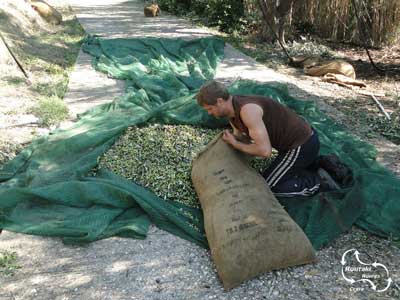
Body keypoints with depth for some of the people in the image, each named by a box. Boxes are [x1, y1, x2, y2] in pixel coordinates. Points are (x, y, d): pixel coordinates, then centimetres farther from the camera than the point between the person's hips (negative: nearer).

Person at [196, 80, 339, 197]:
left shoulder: (247, 109, -26)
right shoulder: (232, 111, 6)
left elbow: (265, 151, -28)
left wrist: (235, 144, -13)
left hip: (301, 146, -10)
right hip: (305, 138, 10)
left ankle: (319, 182, 2)